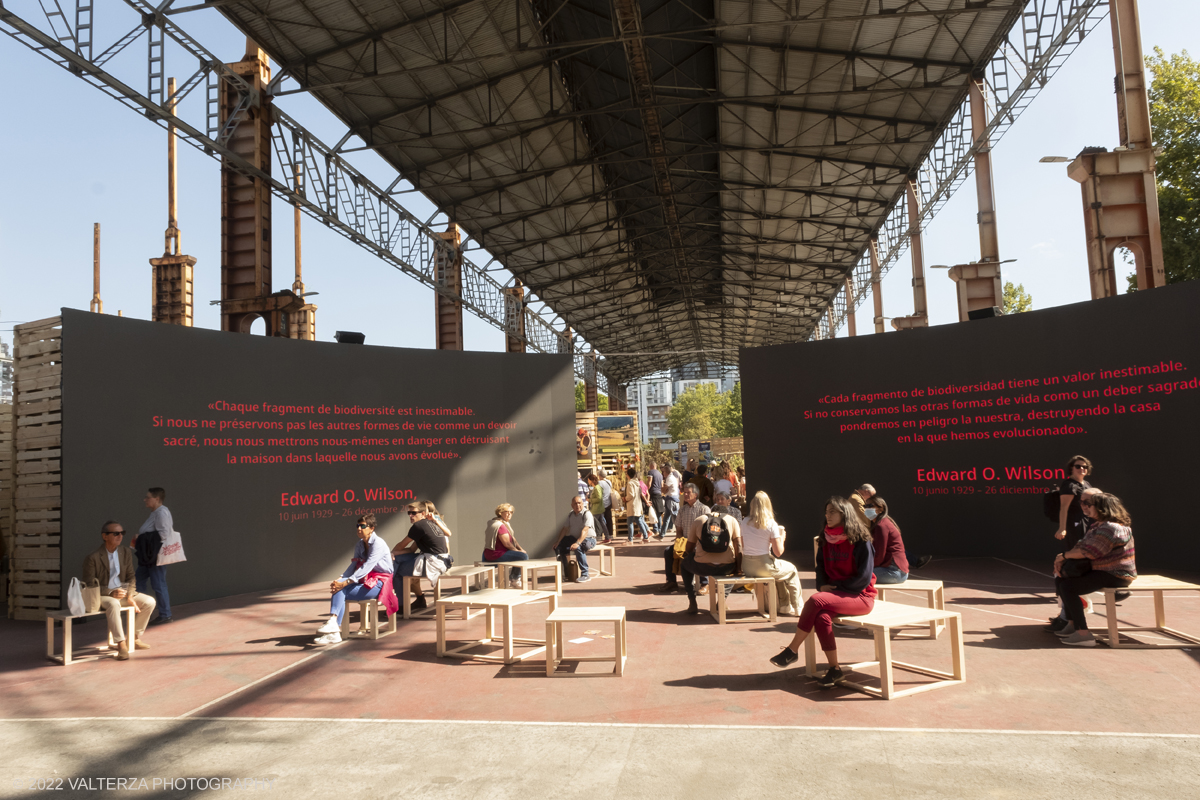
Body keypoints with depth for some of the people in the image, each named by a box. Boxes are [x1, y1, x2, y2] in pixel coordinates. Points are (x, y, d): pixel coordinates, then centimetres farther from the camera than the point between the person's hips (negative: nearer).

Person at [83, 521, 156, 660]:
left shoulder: (126, 552, 4)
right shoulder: (92, 558, -14)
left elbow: (131, 576, 10)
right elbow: (89, 586, -13)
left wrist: (130, 595, -7)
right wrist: (110, 593, -26)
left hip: (121, 591, 6)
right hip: (101, 596, -6)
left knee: (149, 602, -9)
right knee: (113, 604, -39)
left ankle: (134, 638, 6)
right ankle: (121, 645, -33)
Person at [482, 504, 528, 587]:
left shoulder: (505, 523, 15)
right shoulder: (499, 525, -20)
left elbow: (513, 538, 16)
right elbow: (506, 543, -22)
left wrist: (520, 549, 2)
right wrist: (517, 550, -8)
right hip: (496, 554, -12)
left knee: (525, 554, 18)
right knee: (524, 557, -19)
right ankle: (514, 579, 1)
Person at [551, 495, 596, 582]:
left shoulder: (587, 514, -16)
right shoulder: (570, 515, 7)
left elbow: (585, 531, -27)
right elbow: (565, 529, 7)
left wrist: (577, 543, -40)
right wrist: (558, 542, -5)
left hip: (588, 539, -7)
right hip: (574, 538, 8)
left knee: (578, 548, -37)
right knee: (558, 546, -5)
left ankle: (585, 575, -29)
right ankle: (565, 573, 6)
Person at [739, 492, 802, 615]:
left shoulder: (745, 522, 2)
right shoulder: (771, 524, -11)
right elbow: (778, 552, -10)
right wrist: (782, 538, 8)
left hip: (746, 567, 5)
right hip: (764, 566, -5)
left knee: (779, 568, 34)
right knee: (792, 570, 24)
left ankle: (785, 606, 39)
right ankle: (797, 608, 31)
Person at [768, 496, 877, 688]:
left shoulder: (860, 540, -11)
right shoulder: (826, 539, 8)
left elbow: (864, 578, -14)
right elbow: (821, 567, 17)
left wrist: (835, 587, -13)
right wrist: (822, 585, -4)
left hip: (860, 596, -5)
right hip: (834, 593, 5)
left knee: (815, 600, -29)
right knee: (821, 616, -28)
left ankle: (792, 651, -18)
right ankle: (834, 669, -16)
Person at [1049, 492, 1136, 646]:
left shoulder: (1111, 528, -22)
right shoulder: (1098, 526, 14)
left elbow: (1089, 551, -27)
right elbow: (1081, 545, 14)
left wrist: (1064, 555, -12)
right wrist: (1061, 560, -1)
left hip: (1116, 576, -11)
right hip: (1103, 571, 11)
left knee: (1068, 587, -22)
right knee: (1060, 580, 10)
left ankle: (1084, 634, -21)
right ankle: (1072, 624, 16)